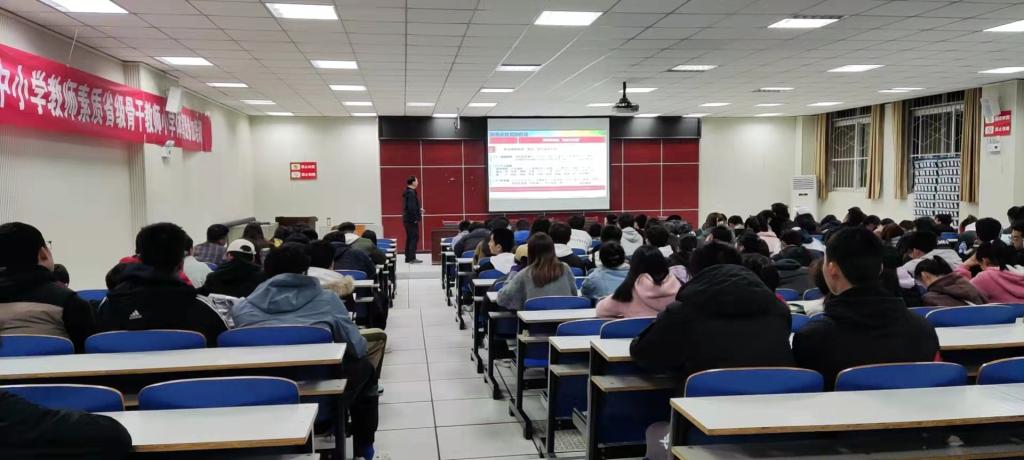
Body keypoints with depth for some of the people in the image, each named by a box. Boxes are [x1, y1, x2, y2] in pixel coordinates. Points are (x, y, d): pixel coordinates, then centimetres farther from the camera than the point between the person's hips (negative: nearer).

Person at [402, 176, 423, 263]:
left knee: (409, 238, 13)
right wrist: (416, 218, -18)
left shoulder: (407, 192, 13)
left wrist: (419, 209, 15)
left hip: (407, 219, 10)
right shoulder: (411, 193, -18)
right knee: (414, 238, -6)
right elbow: (412, 207, -24)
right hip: (412, 219, -10)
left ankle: (408, 258, 17)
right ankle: (412, 258, -6)